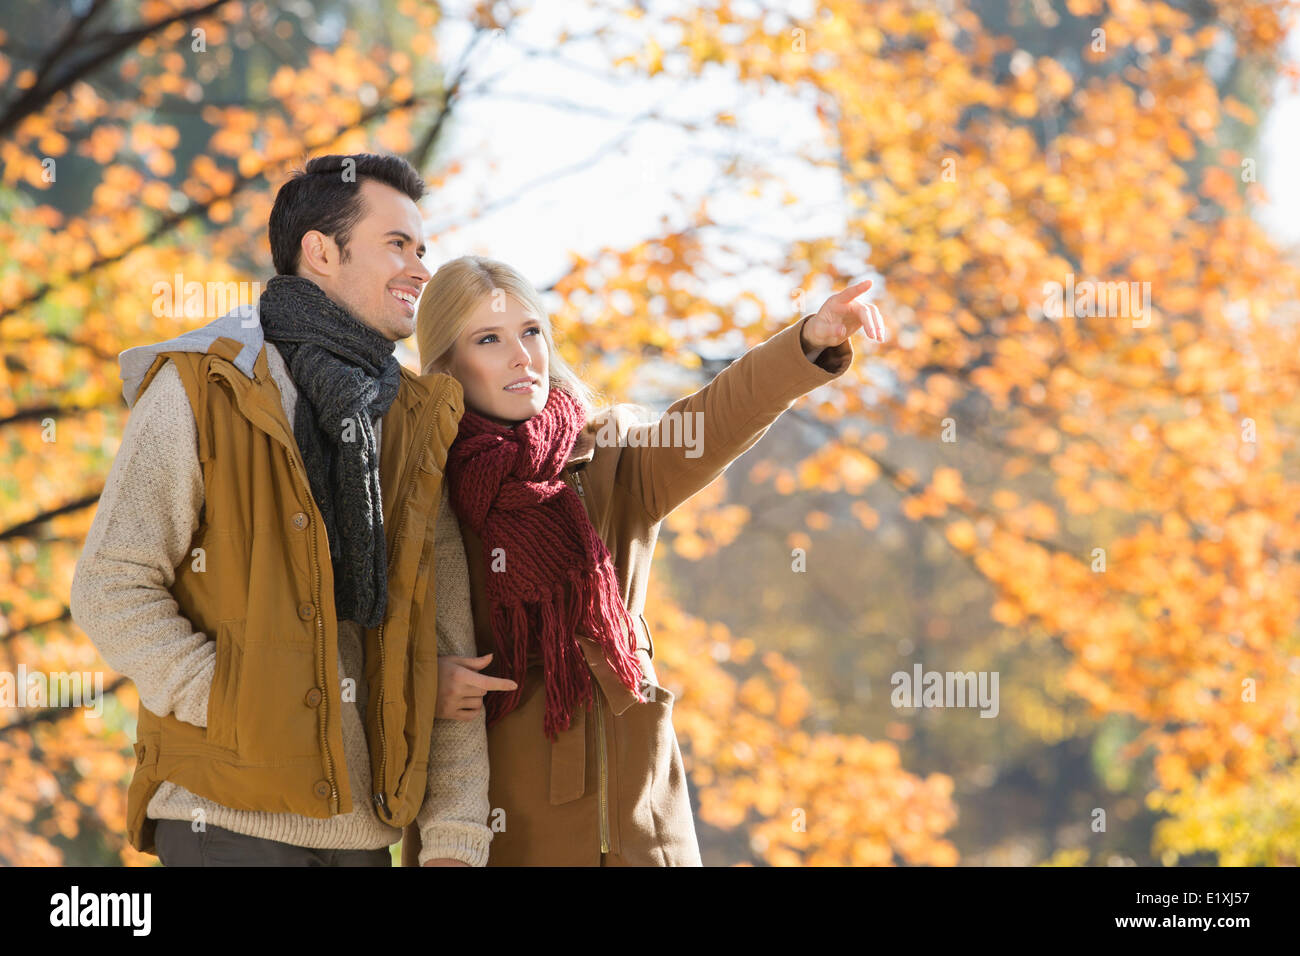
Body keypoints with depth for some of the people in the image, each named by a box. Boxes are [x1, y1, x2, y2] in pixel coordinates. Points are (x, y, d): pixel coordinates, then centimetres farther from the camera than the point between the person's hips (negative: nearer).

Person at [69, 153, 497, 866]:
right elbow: (109, 590, -8)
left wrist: (456, 835, 2)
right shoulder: (201, 389, -2)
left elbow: (447, 643, 9)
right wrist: (237, 712, -16)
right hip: (232, 815, -5)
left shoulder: (416, 424, 13)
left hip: (362, 823, 5)